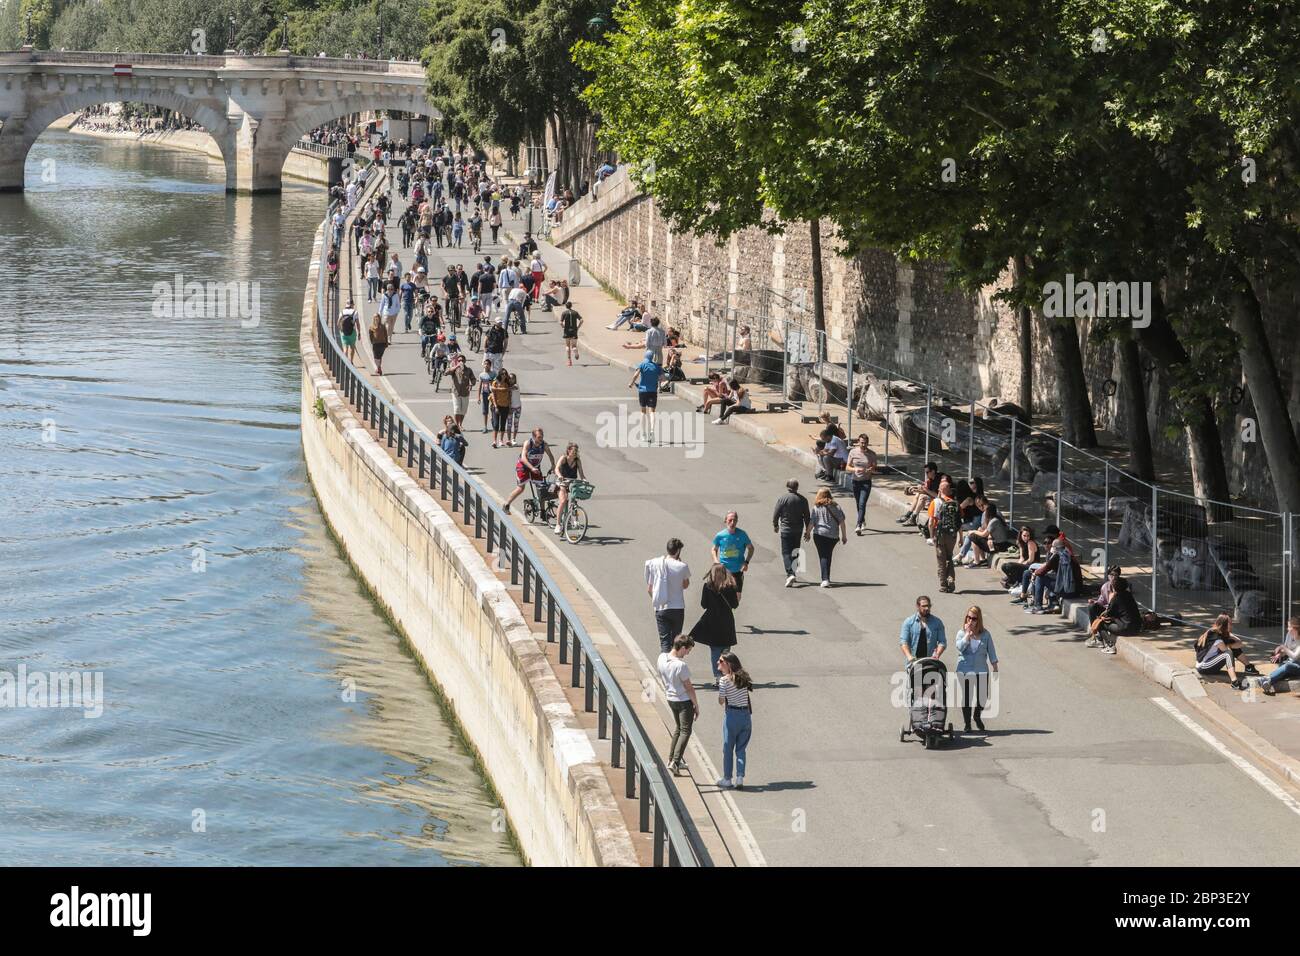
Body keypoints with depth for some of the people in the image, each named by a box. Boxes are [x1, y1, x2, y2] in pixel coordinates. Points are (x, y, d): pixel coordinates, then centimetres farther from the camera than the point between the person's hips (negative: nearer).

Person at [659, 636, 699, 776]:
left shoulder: (662, 658, -6)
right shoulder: (681, 665, -27)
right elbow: (689, 687, -18)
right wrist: (696, 705, -7)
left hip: (670, 699, 8)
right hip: (684, 701, -8)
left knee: (678, 727, 24)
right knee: (685, 731, 1)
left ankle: (671, 759, 27)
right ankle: (675, 762, -8)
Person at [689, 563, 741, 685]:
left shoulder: (707, 586, -8)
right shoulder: (730, 586, -6)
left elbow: (704, 605, -6)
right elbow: (735, 605, -3)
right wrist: (737, 598, 18)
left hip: (712, 620, -1)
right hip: (727, 621, 1)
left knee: (714, 649, 4)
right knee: (726, 649, 10)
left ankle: (717, 676, -3)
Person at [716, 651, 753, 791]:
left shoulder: (724, 680, -12)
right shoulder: (744, 677, 5)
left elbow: (721, 701, -8)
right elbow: (750, 697, 8)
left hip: (732, 715, -5)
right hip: (746, 715, 5)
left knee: (728, 748, 9)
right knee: (741, 749, 11)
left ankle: (727, 779, 14)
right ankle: (740, 778, 4)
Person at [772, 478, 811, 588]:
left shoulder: (782, 499, -11)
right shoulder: (803, 500, 0)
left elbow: (775, 514, -6)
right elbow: (807, 517, 5)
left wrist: (775, 525, 12)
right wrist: (808, 531, 15)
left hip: (786, 529, -4)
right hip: (798, 530, 4)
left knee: (786, 553, -4)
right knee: (795, 552, 18)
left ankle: (790, 574, -22)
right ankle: (792, 573, 25)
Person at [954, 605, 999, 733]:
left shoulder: (985, 634, 3)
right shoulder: (961, 633, 0)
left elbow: (991, 651, 7)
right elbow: (960, 647, -18)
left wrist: (995, 667, 5)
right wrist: (968, 633, -15)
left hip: (981, 671, 1)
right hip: (965, 671, -1)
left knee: (983, 697, 1)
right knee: (966, 698, 2)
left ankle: (977, 717, 30)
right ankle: (967, 724, 14)